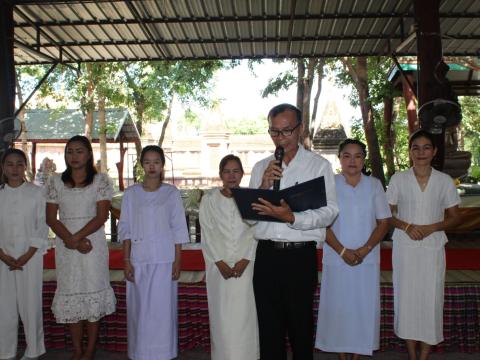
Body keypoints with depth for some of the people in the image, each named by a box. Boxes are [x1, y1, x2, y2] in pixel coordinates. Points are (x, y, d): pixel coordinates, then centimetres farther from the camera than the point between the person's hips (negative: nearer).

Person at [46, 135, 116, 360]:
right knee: (70, 293, 5)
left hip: (93, 243, -2)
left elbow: (101, 216, -7)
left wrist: (77, 237, -15)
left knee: (92, 291, 1)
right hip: (65, 245, 2)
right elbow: (51, 218, 1)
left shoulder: (101, 181, -1)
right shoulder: (55, 182, 6)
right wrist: (71, 240, -11)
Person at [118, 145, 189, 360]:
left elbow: (178, 229, 2)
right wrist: (126, 261, -2)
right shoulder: (131, 193, 5)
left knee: (162, 307, 2)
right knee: (139, 307, 5)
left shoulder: (171, 193, 3)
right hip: (138, 260, 1)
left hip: (164, 260, -1)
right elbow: (126, 229, 5)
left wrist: (177, 261, -2)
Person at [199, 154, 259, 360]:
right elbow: (207, 233, 1)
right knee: (221, 314, 2)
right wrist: (220, 262, -8)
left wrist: (244, 261, -11)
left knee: (244, 313, -1)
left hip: (245, 264, 0)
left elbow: (255, 231, 0)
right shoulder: (209, 199, 7)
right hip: (218, 265, 1)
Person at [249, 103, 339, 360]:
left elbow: (329, 212, -9)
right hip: (266, 254, 3)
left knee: (300, 326, 7)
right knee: (269, 327, 13)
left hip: (300, 255, -3)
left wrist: (291, 218, -23)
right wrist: (263, 186, -8)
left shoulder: (319, 165, 1)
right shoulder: (261, 168, 12)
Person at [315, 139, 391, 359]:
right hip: (336, 258, -1)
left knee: (364, 306, 5)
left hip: (367, 259, 1)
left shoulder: (374, 185, 3)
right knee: (337, 306, 5)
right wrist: (343, 251, -13)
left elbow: (383, 222, 2)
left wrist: (364, 250, -11)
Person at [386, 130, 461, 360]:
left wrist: (431, 227, -11)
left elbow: (454, 217, 6)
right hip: (405, 247, 0)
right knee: (407, 297, 4)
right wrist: (406, 226, -14)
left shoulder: (445, 181, 2)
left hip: (433, 248, 0)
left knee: (431, 299, 2)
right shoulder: (398, 179, 0)